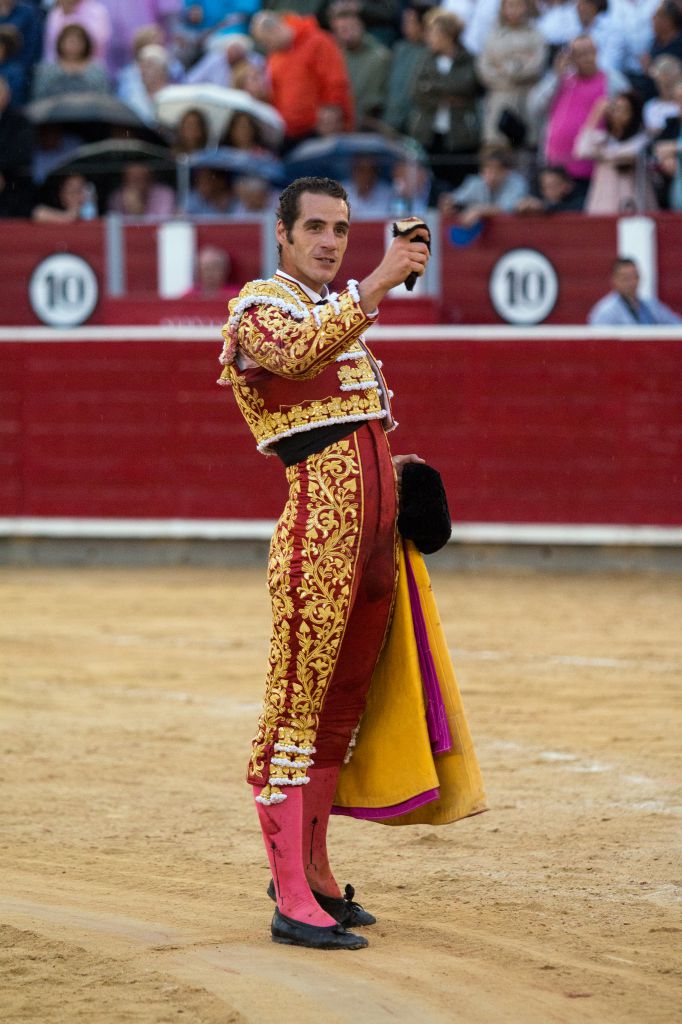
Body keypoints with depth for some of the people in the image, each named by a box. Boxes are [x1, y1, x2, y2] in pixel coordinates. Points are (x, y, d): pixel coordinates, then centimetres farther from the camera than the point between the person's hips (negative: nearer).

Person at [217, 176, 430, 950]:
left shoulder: (338, 307, 23)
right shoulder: (260, 305, -5)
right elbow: (298, 355, -29)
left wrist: (385, 465, 19)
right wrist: (377, 285, -38)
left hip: (374, 519, 9)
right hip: (321, 515, -9)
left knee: (343, 700, 14)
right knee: (297, 699, -9)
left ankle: (312, 871, 25)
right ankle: (293, 902, -12)